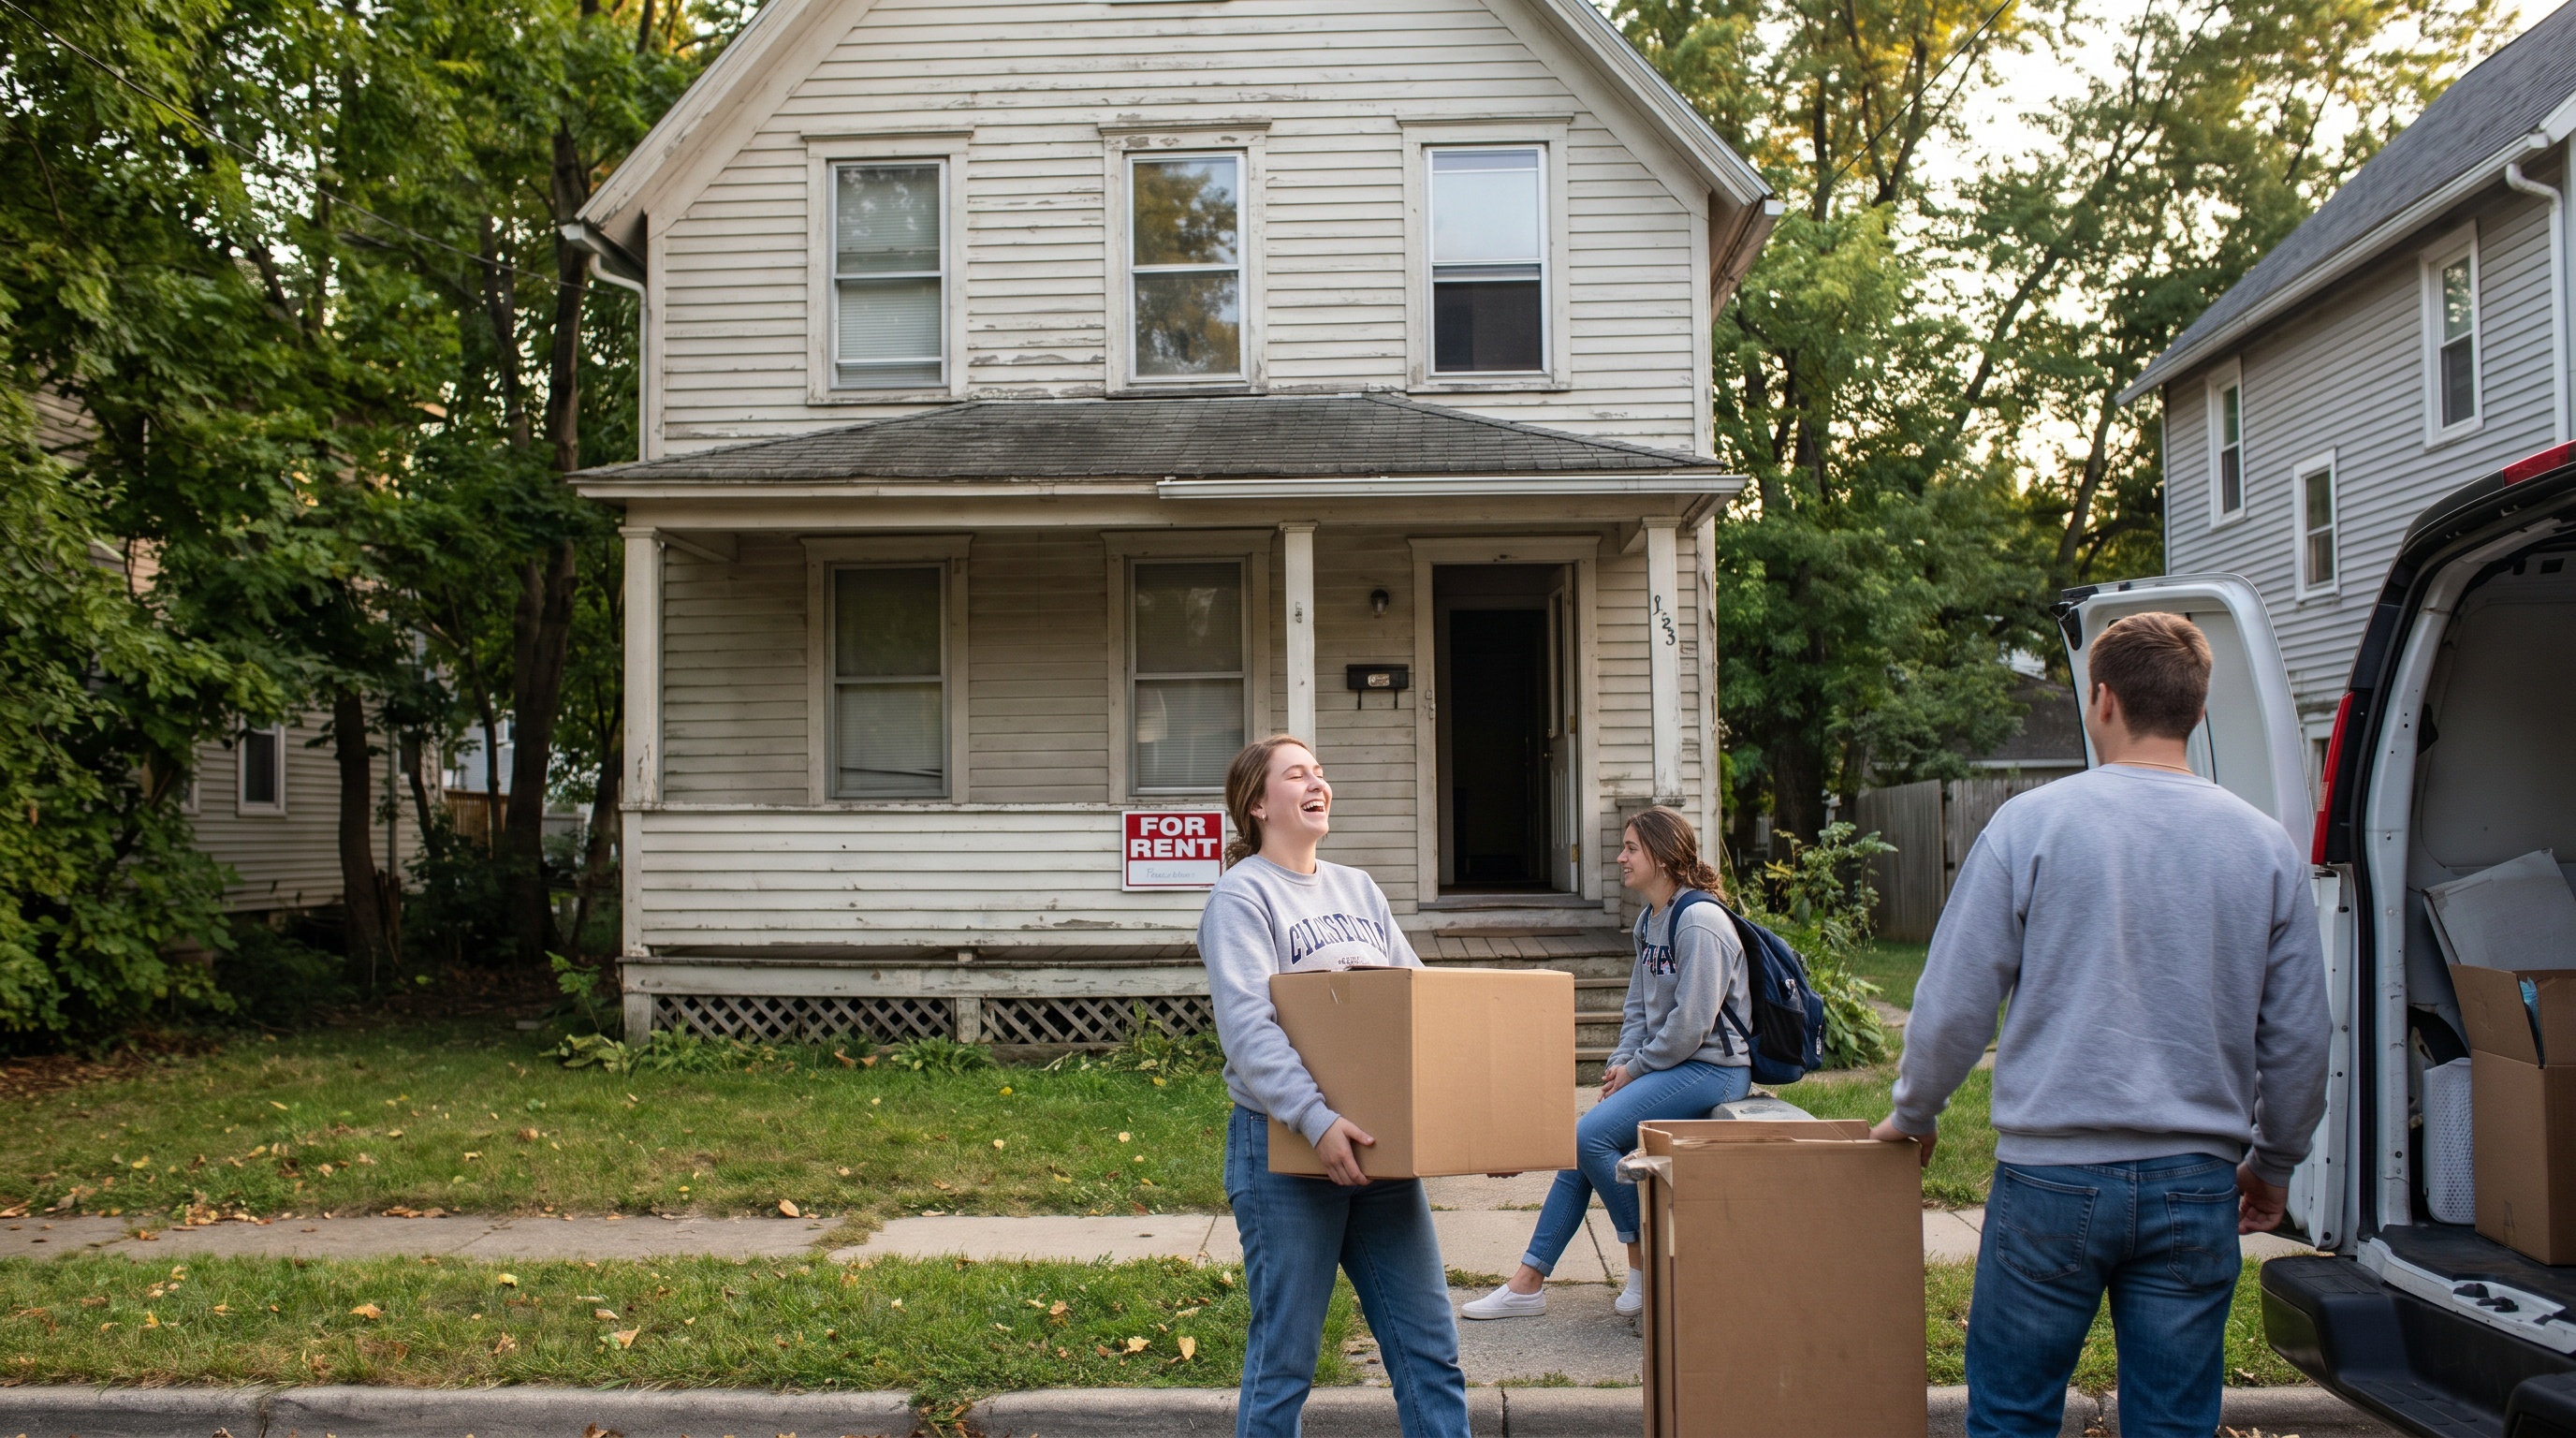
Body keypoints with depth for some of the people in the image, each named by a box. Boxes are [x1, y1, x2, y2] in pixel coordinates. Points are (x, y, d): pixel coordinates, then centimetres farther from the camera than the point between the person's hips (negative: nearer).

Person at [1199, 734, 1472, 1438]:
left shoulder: (1358, 889, 15)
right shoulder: (1242, 895, -7)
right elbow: (1245, 1026, -19)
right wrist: (1316, 1118, -30)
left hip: (1379, 1143, 6)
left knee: (1429, 1347, 7)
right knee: (1284, 1357, 3)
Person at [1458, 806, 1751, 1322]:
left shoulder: (1699, 921, -17)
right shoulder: (1649, 922, 14)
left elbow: (1691, 1022, -21)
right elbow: (1638, 1007, 18)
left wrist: (1636, 1068, -11)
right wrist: (1622, 1062, 2)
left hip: (1711, 1069, -9)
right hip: (1667, 1065, 9)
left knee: (1592, 1136, -20)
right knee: (1582, 1144, 1)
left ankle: (1646, 1265, -4)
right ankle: (1528, 1281, 5)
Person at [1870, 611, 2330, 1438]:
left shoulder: (2033, 823, -6)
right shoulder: (2267, 847, 2)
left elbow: (1955, 1001, -4)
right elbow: (2298, 1038, 7)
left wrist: (1914, 1113, 13)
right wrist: (2275, 1163, 22)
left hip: (2053, 1178, -2)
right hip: (2197, 1184, 3)